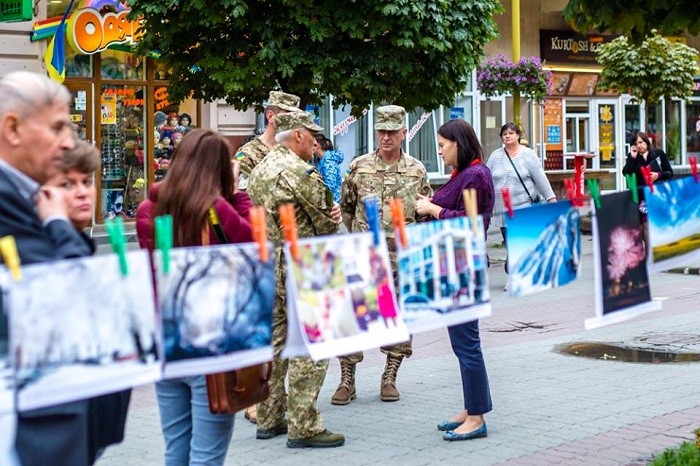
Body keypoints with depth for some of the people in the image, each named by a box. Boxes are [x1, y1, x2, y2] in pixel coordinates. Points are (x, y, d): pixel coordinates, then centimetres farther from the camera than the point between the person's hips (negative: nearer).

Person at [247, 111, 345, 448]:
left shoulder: (259, 170, 13)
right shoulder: (301, 172, -15)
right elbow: (327, 223, -9)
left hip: (266, 266, 9)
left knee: (274, 341, 15)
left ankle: (269, 418, 21)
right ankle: (303, 427, -3)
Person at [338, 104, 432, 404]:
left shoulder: (417, 171, 3)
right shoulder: (359, 167, 2)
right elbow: (345, 206, 13)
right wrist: (359, 234, 10)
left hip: (403, 259, 1)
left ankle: (389, 378, 19)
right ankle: (347, 381, 6)